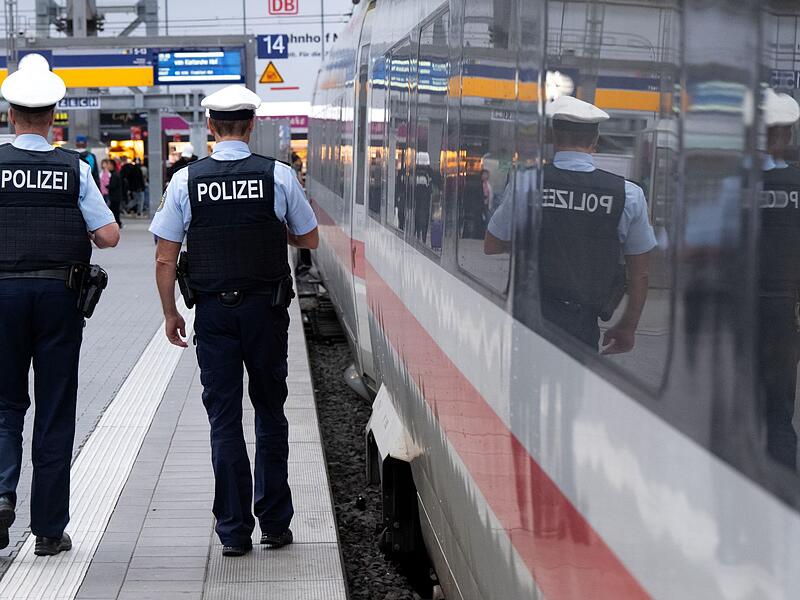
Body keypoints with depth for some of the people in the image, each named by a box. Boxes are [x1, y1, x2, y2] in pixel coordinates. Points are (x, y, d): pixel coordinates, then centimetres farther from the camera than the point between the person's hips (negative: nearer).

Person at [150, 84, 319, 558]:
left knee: (224, 419, 6)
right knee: (270, 412, 13)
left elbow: (165, 259, -3)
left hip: (214, 311, 0)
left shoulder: (186, 180, -4)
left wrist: (170, 312, 9)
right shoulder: (279, 176, -5)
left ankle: (233, 531, 7)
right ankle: (275, 522, 17)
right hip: (266, 309, 0)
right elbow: (310, 240, 6)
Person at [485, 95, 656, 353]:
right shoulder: (628, 194, -2)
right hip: (583, 325, 0)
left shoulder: (525, 183, -3)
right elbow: (640, 273, 6)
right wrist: (627, 328, 18)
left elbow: (492, 247, 9)